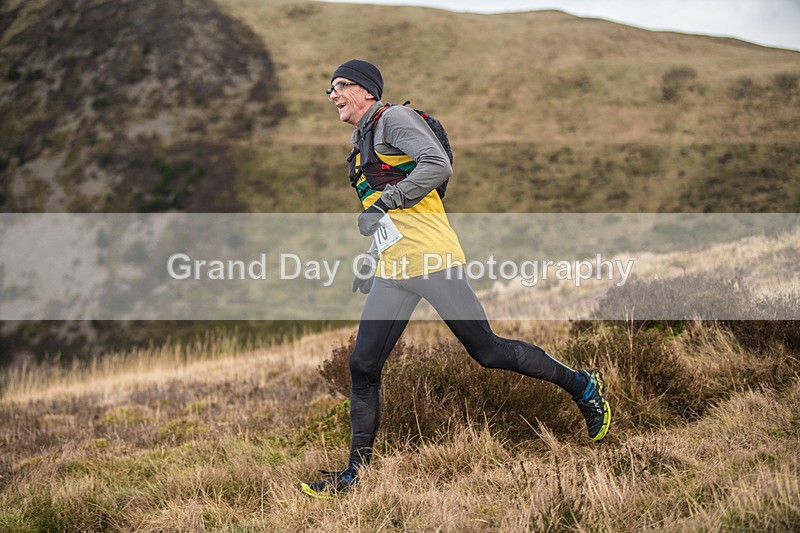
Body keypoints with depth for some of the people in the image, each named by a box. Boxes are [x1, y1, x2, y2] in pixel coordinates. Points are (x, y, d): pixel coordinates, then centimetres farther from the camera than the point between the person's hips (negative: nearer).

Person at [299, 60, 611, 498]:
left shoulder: (394, 118, -3)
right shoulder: (360, 145, 24)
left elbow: (438, 165, -19)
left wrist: (381, 204, -19)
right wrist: (371, 266, 23)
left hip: (432, 260, -8)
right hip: (393, 272, 8)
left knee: (487, 351, -3)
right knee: (363, 366, 0)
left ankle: (581, 385, 16)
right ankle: (356, 473, 5)